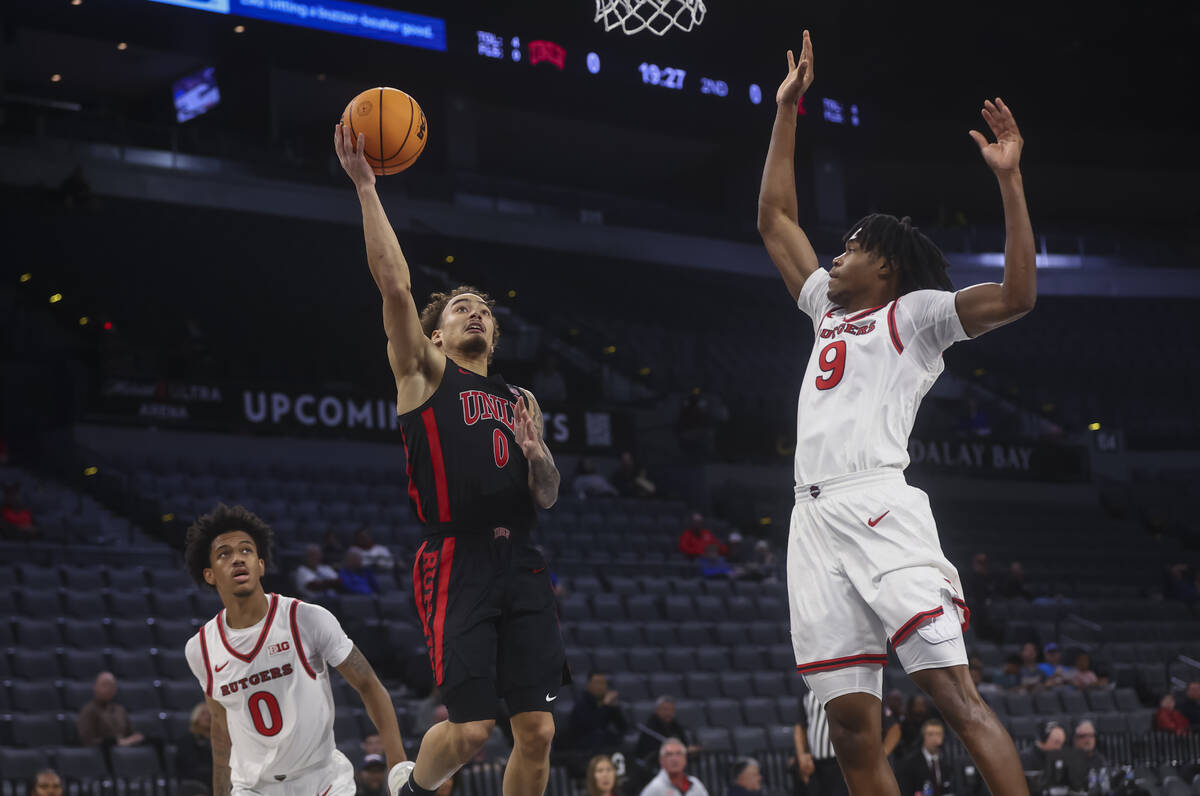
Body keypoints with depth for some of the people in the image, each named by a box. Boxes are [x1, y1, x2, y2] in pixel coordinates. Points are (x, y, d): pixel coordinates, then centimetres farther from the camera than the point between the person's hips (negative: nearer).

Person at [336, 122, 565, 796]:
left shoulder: (522, 401, 23)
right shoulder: (425, 374, 8)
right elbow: (395, 285, -5)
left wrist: (538, 455, -2)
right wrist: (365, 185, -10)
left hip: (521, 564, 5)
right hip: (457, 562, -5)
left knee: (538, 729, -2)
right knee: (470, 728, -9)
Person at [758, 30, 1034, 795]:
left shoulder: (914, 313, 8)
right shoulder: (830, 309, 27)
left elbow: (1017, 295, -8)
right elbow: (775, 218, 34)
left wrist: (1010, 179, -12)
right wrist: (787, 112, 32)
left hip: (879, 508, -7)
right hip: (815, 517, 7)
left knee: (954, 691, -16)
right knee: (853, 726, -1)